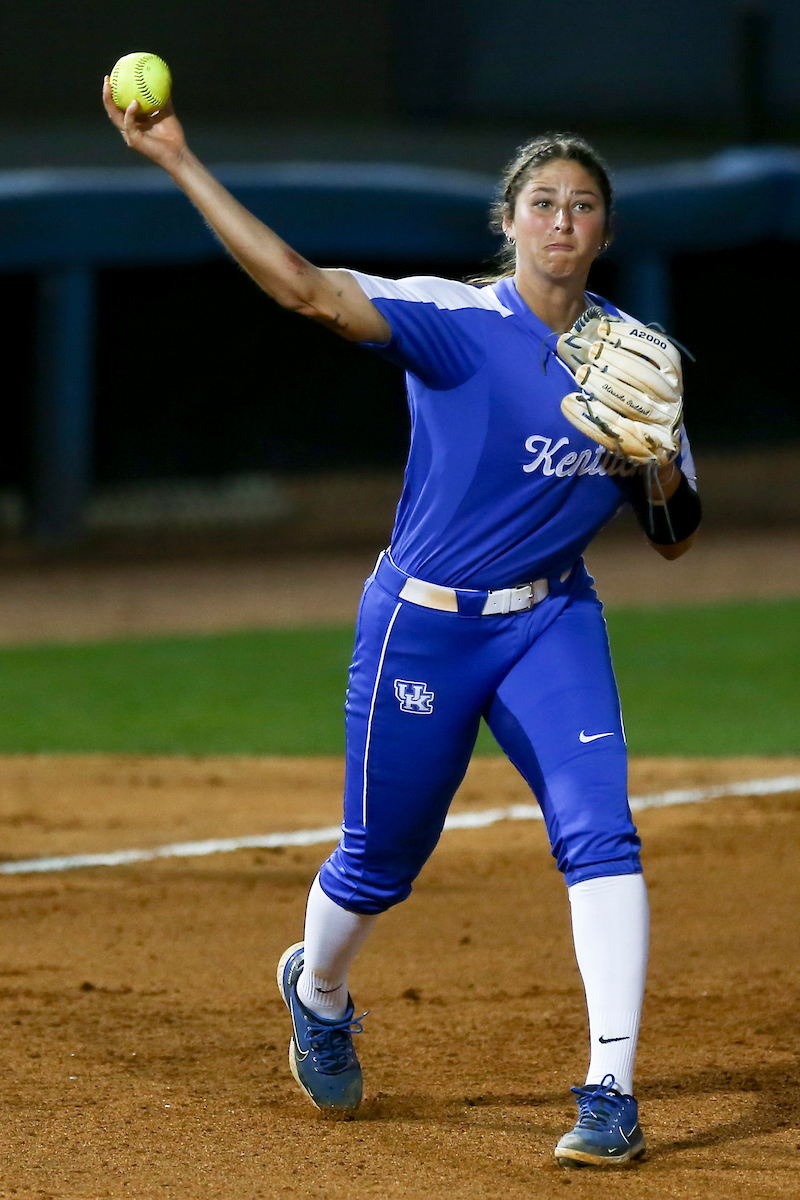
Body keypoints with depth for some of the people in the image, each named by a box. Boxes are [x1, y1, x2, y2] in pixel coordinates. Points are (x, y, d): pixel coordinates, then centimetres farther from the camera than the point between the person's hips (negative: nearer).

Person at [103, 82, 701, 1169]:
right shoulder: (457, 323, -15)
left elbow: (675, 541, 6)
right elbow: (304, 285, -30)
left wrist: (660, 466, -17)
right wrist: (176, 161, -40)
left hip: (553, 624, 3)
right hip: (422, 627, -3)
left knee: (600, 832, -17)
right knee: (380, 859, 10)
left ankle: (612, 1094, -16)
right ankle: (317, 991, 44)